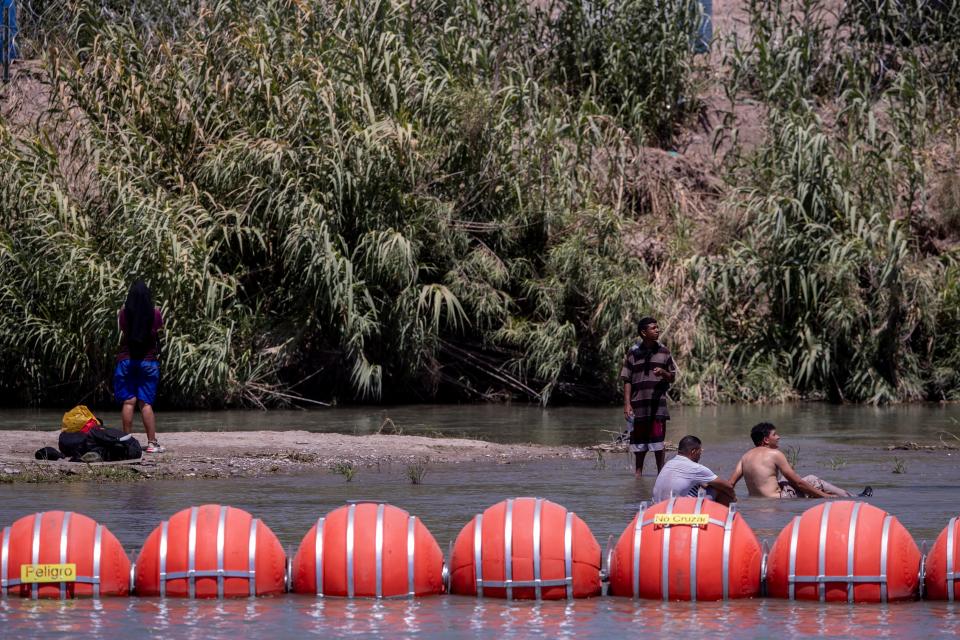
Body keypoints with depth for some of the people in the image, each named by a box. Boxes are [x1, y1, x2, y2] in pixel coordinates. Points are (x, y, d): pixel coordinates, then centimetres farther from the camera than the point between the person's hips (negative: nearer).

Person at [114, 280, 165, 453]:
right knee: (146, 403, 2)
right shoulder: (155, 314, -5)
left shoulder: (124, 314, -5)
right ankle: (152, 442, -2)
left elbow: (122, 333, 9)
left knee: (128, 402, 1)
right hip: (148, 361, 0)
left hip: (126, 360, 0)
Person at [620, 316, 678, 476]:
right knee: (639, 439, 7)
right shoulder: (633, 353, 3)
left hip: (658, 403, 0)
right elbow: (627, 380, 2)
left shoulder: (664, 352, 6)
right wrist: (627, 404, -5)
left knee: (658, 438, -3)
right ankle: (638, 471, 18)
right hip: (639, 402, 0)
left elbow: (672, 377, 11)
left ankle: (661, 471, 5)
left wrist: (663, 372, -11)